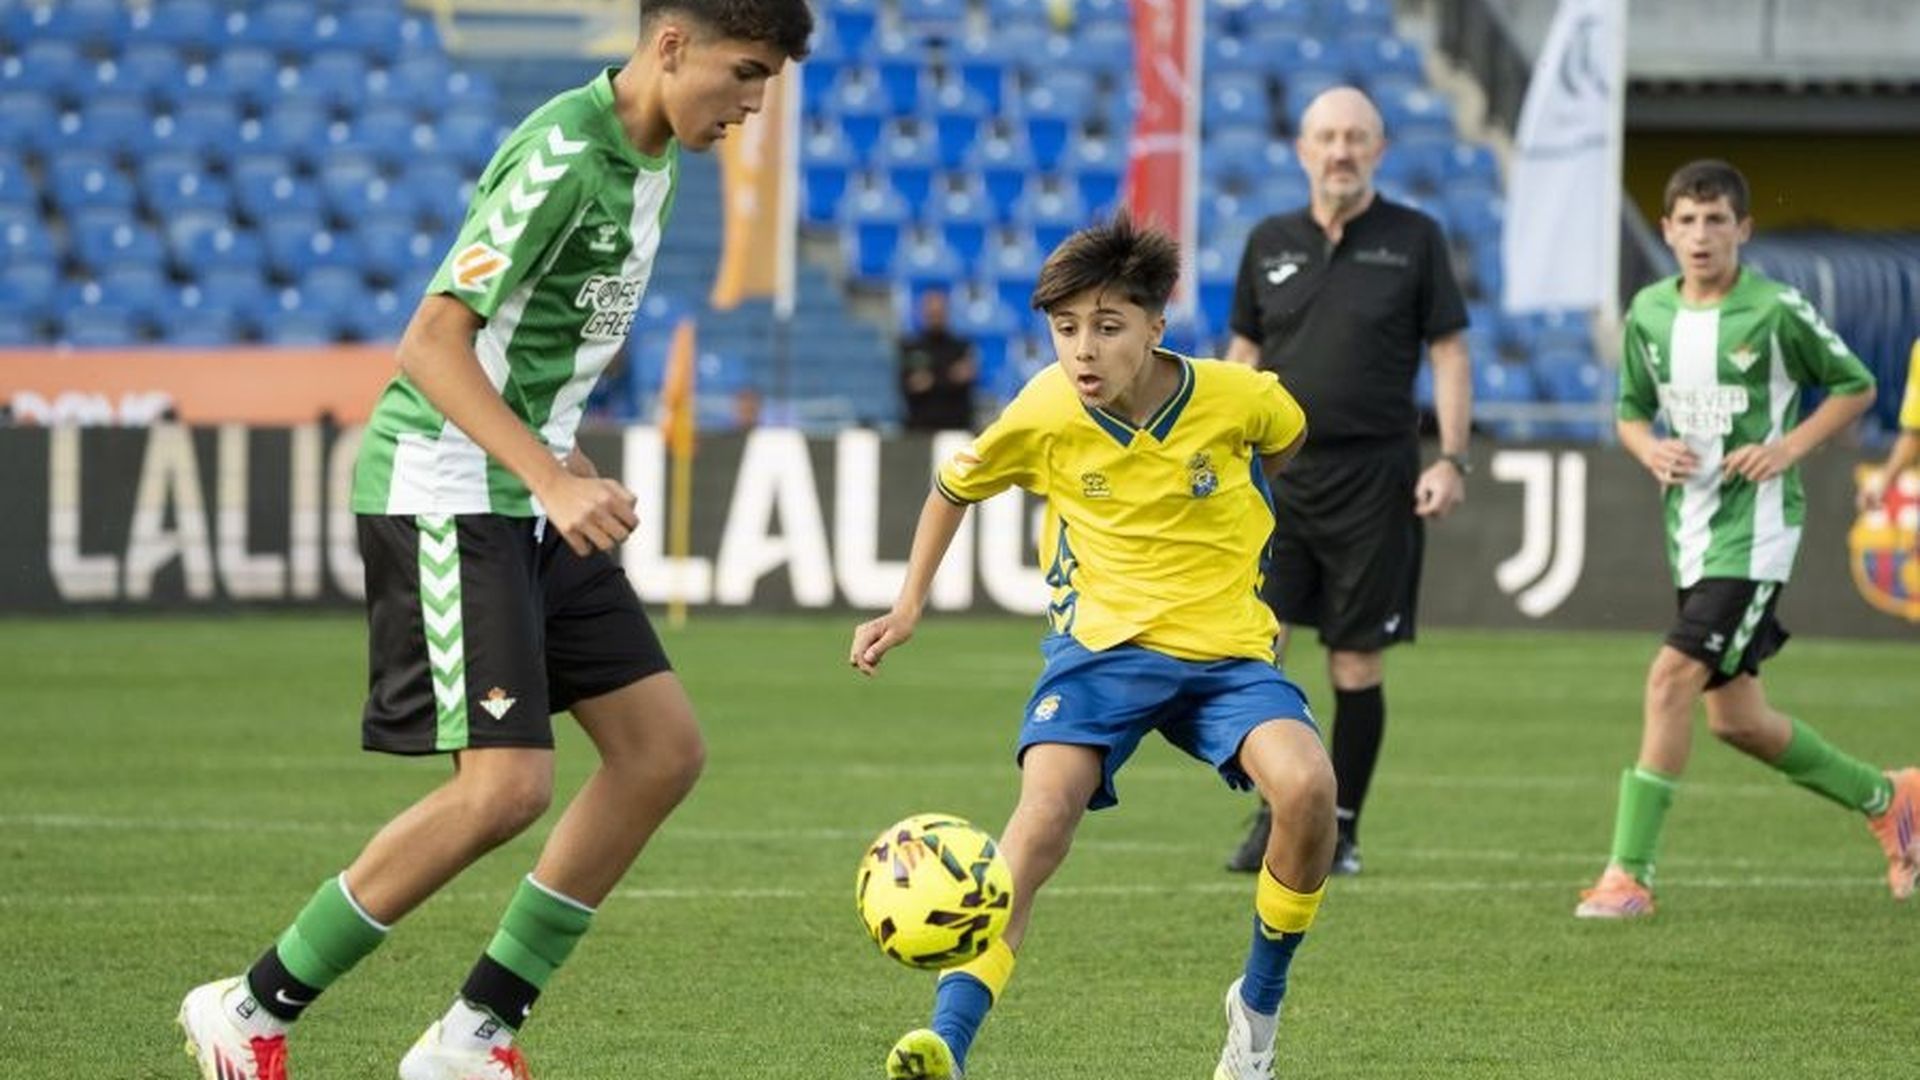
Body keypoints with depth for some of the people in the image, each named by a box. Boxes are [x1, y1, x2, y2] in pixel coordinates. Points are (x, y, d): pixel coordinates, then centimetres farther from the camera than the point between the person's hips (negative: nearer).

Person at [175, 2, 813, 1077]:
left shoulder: (651, 161, 11)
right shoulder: (566, 153, -19)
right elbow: (432, 343, -24)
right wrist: (552, 478, -31)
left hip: (528, 496, 10)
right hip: (447, 493, -10)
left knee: (663, 746, 3)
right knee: (507, 785, -16)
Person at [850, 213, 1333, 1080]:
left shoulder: (1237, 397, -12)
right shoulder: (1044, 414, -10)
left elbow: (1287, 436, 16)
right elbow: (954, 487, 12)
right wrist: (908, 607, 11)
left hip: (1224, 650, 0)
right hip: (1101, 643, 0)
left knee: (1307, 786, -27)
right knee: (1047, 804, -28)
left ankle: (1259, 1004, -1)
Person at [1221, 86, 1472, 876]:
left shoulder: (1413, 240, 2)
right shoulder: (1270, 243, 9)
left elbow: (1449, 353, 2)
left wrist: (1452, 460, -6)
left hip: (1373, 477, -2)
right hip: (1277, 470, 2)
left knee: (1357, 664, 1)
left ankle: (1341, 830, 13)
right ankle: (1272, 817, 2)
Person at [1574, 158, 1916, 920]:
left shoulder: (1776, 311, -10)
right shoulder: (1649, 313, 5)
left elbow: (1856, 386, 1)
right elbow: (1631, 411, 17)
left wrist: (1788, 448, -11)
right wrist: (1651, 450, -5)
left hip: (1754, 525, -7)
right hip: (1690, 524, 7)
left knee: (1672, 677, -19)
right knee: (1736, 719, 11)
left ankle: (1628, 873, -16)